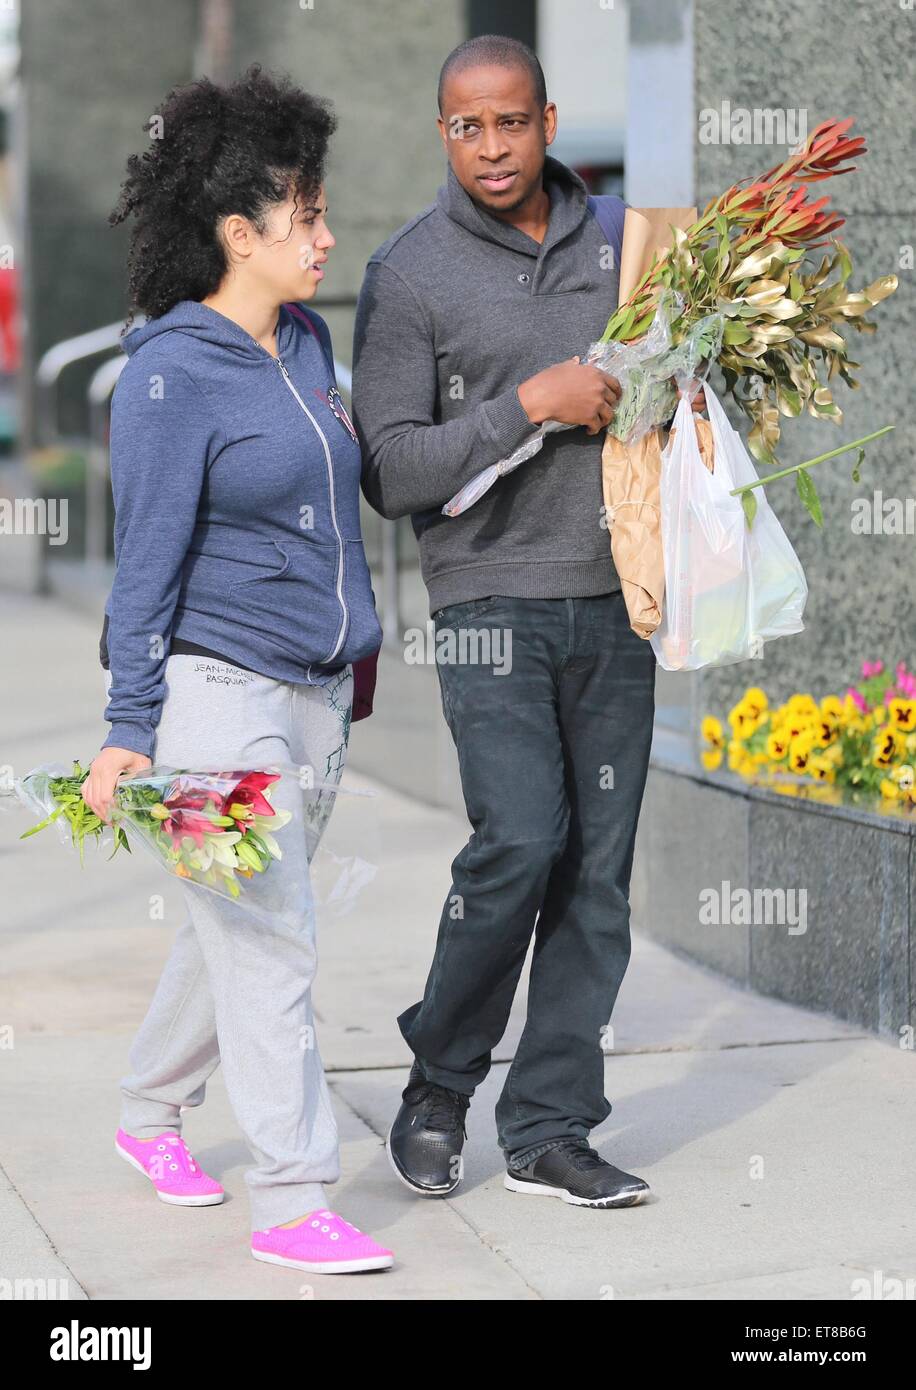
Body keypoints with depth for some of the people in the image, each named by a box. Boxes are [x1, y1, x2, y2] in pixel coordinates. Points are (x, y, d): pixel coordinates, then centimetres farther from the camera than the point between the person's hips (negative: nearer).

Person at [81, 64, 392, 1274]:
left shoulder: (308, 340, 11)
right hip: (217, 684, -8)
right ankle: (292, 1199, -3)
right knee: (268, 943, -8)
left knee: (235, 926, 17)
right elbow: (148, 563, -13)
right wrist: (128, 733, -13)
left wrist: (357, 643, 24)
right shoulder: (171, 376, -13)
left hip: (315, 690, 8)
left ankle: (151, 1110, 36)